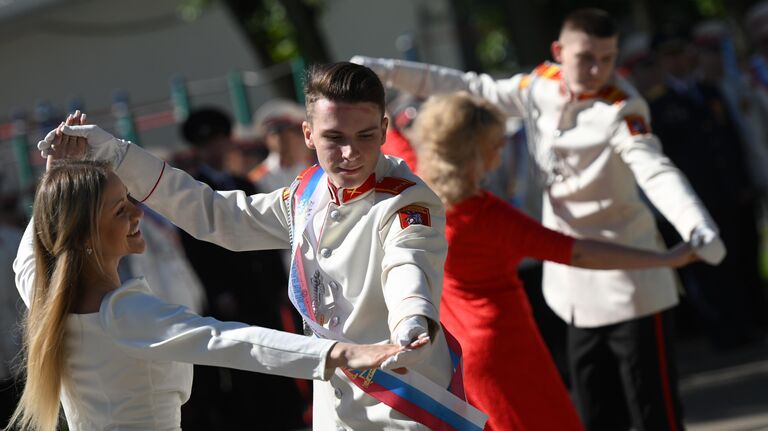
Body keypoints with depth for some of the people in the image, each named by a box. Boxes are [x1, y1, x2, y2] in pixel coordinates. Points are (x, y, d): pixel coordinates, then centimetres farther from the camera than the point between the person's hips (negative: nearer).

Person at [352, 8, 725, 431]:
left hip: (626, 276, -7)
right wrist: (385, 70, 13)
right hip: (575, 278, 7)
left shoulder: (622, 109, -19)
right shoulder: (540, 86, -1)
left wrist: (698, 228, -52)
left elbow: (655, 170, -34)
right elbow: (473, 89, 12)